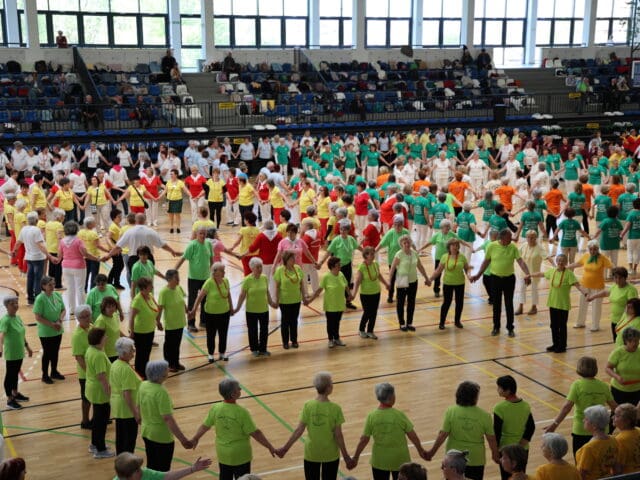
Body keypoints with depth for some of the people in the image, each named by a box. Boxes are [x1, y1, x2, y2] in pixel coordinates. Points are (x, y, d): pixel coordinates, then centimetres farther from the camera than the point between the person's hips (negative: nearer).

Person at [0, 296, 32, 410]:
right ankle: (10, 400, 14)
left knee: (15, 373, 22)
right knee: (10, 375, 4)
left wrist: (27, 347, 24)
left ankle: (15, 394, 38)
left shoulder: (18, 317, 4)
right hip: (11, 354, -8)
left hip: (19, 352, 8)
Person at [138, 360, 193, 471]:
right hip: (162, 437, -7)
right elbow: (168, 418, -30)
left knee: (151, 468, 22)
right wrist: (183, 439, -29)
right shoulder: (161, 392, -27)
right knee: (162, 471, 8)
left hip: (147, 433, 8)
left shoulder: (143, 385, -4)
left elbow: (139, 408, 10)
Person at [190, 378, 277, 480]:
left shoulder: (215, 408, -11)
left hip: (223, 454, 4)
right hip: (240, 455, -4)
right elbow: (255, 433, -20)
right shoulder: (241, 412, -24)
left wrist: (195, 439, 22)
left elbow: (205, 426, 3)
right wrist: (270, 447, -11)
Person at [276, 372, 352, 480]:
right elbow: (338, 435, -12)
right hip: (330, 455, -2)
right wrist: (345, 455, -2)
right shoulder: (335, 408, -16)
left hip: (311, 454, 2)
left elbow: (299, 430, -10)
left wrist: (285, 448, 0)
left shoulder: (308, 406, -12)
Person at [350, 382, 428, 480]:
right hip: (399, 460, -1)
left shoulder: (371, 416, -12)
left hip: (379, 461, 1)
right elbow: (413, 436, -7)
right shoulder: (399, 415, -15)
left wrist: (355, 458, 6)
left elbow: (363, 440, -7)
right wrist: (421, 450, 10)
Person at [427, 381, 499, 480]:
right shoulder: (484, 415, -14)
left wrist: (432, 452, -2)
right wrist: (495, 454, 11)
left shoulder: (451, 411, -14)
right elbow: (491, 439, -7)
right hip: (476, 461, 0)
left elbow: (442, 435, -13)